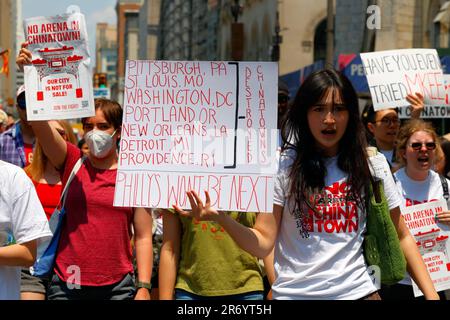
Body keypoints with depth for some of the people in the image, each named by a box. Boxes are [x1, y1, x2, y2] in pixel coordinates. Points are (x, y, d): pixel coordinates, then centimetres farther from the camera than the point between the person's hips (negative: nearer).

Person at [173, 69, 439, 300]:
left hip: (357, 290, 1)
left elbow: (401, 236, 8)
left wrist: (431, 294, -1)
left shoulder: (372, 165, 2)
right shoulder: (283, 165, -3)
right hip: (294, 293, -1)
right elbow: (263, 244, -7)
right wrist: (221, 218, -24)